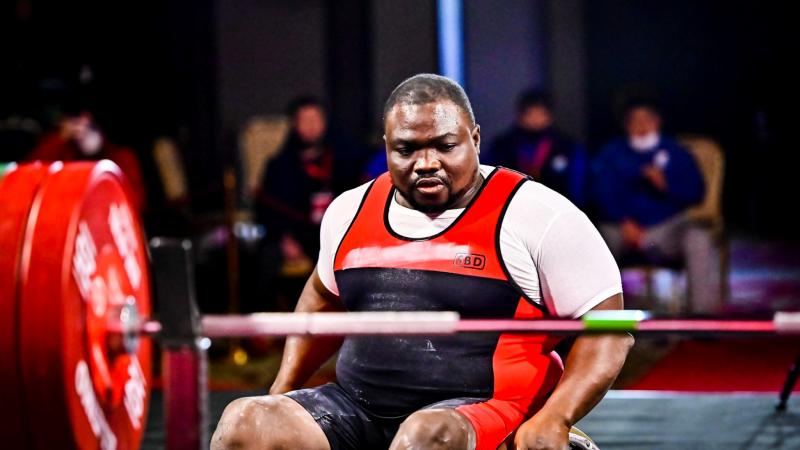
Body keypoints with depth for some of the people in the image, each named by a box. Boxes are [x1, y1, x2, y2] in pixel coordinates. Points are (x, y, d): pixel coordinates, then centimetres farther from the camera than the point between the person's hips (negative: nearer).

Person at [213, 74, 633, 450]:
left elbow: (606, 325, -6)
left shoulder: (538, 215, -5)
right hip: (357, 407, 6)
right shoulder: (351, 211, 11)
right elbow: (325, 297, 30)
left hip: (481, 411, -5)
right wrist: (280, 394, 22)